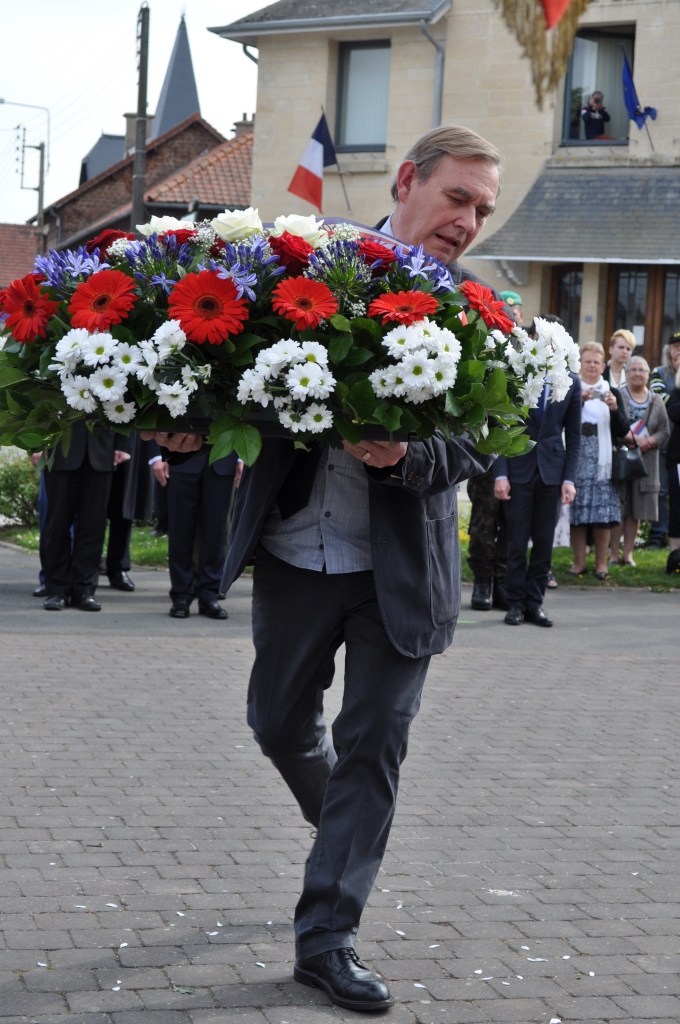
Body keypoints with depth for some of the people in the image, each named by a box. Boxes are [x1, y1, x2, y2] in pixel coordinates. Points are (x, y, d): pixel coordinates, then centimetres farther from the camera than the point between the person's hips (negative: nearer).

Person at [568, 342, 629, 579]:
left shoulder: (612, 393, 10)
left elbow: (623, 430, 4)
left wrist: (614, 408, -12)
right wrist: (579, 400, -17)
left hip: (603, 462, 1)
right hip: (576, 461, -1)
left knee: (603, 513, -2)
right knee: (576, 513, 0)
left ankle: (601, 563, 6)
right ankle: (579, 562, 9)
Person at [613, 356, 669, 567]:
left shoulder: (657, 401, 13)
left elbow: (664, 431, 9)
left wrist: (650, 441, -11)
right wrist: (630, 438, -19)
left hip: (645, 461, 3)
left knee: (636, 511, 4)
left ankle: (628, 553, 11)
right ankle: (614, 553, 2)